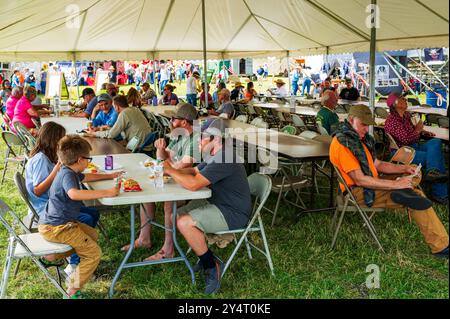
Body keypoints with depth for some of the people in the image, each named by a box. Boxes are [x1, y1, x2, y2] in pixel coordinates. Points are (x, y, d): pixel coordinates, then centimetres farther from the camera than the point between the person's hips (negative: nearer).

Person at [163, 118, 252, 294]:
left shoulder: (223, 159, -26)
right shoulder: (215, 154, 9)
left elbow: (193, 184, -30)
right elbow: (194, 171, 16)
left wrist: (170, 170, -16)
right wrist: (170, 171, 0)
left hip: (233, 214, -11)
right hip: (218, 203, 11)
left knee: (184, 223, -22)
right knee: (177, 215, 6)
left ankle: (211, 265, -3)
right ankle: (207, 257, 14)